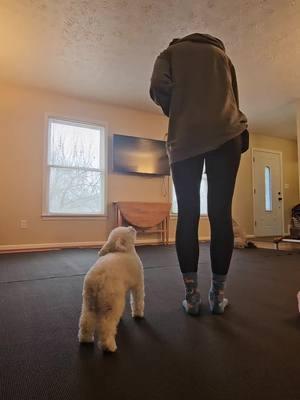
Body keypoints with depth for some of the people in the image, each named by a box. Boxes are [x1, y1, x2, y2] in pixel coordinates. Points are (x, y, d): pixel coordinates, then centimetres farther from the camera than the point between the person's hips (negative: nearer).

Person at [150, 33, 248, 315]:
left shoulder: (170, 52, 21)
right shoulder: (221, 53, 29)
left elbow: (158, 86, 1)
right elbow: (233, 98, 22)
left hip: (185, 137, -1)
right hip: (226, 135, 2)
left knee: (187, 215, -1)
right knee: (221, 213, -1)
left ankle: (191, 295, 2)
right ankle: (218, 294, 5)